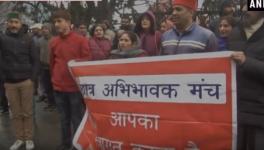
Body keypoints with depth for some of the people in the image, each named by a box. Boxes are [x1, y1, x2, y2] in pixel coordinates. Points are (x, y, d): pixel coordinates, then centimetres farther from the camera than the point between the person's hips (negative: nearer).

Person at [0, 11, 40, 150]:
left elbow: (36, 60, 1)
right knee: (15, 113, 10)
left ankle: (29, 139, 18)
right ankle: (19, 138, 23)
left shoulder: (27, 39, 1)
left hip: (26, 81, -1)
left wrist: (32, 78, -5)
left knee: (27, 112, 7)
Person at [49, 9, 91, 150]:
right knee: (64, 118, 16)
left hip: (76, 87, -4)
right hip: (59, 87, 4)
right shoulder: (53, 42, 4)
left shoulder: (81, 40, -8)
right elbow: (52, 63, 13)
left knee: (77, 118, 6)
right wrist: (55, 79, 14)